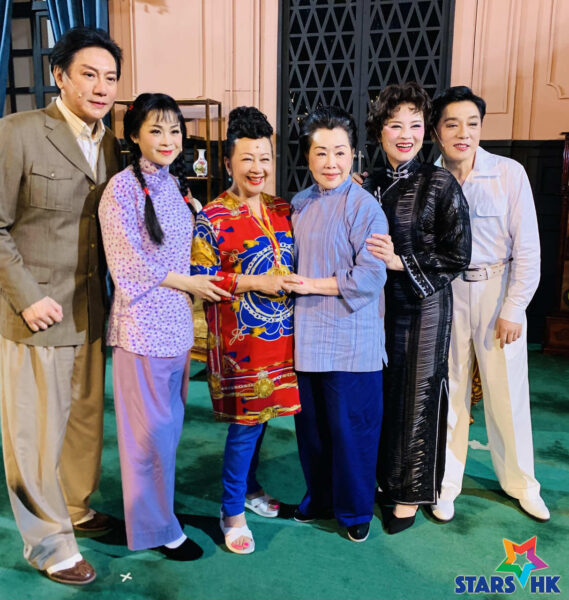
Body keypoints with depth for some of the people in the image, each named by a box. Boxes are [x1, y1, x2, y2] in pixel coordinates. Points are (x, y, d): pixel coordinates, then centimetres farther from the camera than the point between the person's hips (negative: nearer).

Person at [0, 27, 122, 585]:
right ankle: (47, 541, 22)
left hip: (90, 309, 6)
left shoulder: (111, 144, 8)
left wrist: (110, 295, 6)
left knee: (85, 414, 16)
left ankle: (75, 507, 38)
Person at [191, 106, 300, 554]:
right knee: (246, 421, -2)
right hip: (241, 336, -6)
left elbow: (295, 261, 21)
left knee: (260, 416, 16)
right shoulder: (214, 218, -9)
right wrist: (254, 282, -17)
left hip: (281, 331, 6)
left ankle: (250, 489, 36)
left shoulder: (282, 210, 9)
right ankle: (232, 513, 15)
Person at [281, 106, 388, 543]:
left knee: (351, 428, 5)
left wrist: (314, 285, -16)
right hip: (307, 337, 6)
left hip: (351, 340, -6)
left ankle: (355, 510, 26)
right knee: (311, 425, 16)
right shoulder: (299, 204, 10)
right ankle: (320, 496, 37)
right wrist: (289, 283, 4)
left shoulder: (364, 206, -10)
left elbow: (371, 275, -17)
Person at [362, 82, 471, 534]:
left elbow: (458, 256, -9)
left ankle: (411, 494, 21)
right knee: (380, 391, 12)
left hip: (424, 304, -4)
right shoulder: (371, 187, 6)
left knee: (418, 396, 5)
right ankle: (384, 476, 32)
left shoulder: (441, 184, -7)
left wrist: (401, 261, -17)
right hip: (379, 301, 4)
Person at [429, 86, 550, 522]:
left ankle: (521, 482, 30)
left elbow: (527, 248, -7)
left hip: (496, 289, -1)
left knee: (508, 392, 7)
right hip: (445, 293, 1)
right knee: (448, 391, 9)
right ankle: (446, 483, 26)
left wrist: (514, 310, -9)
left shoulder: (510, 173, -8)